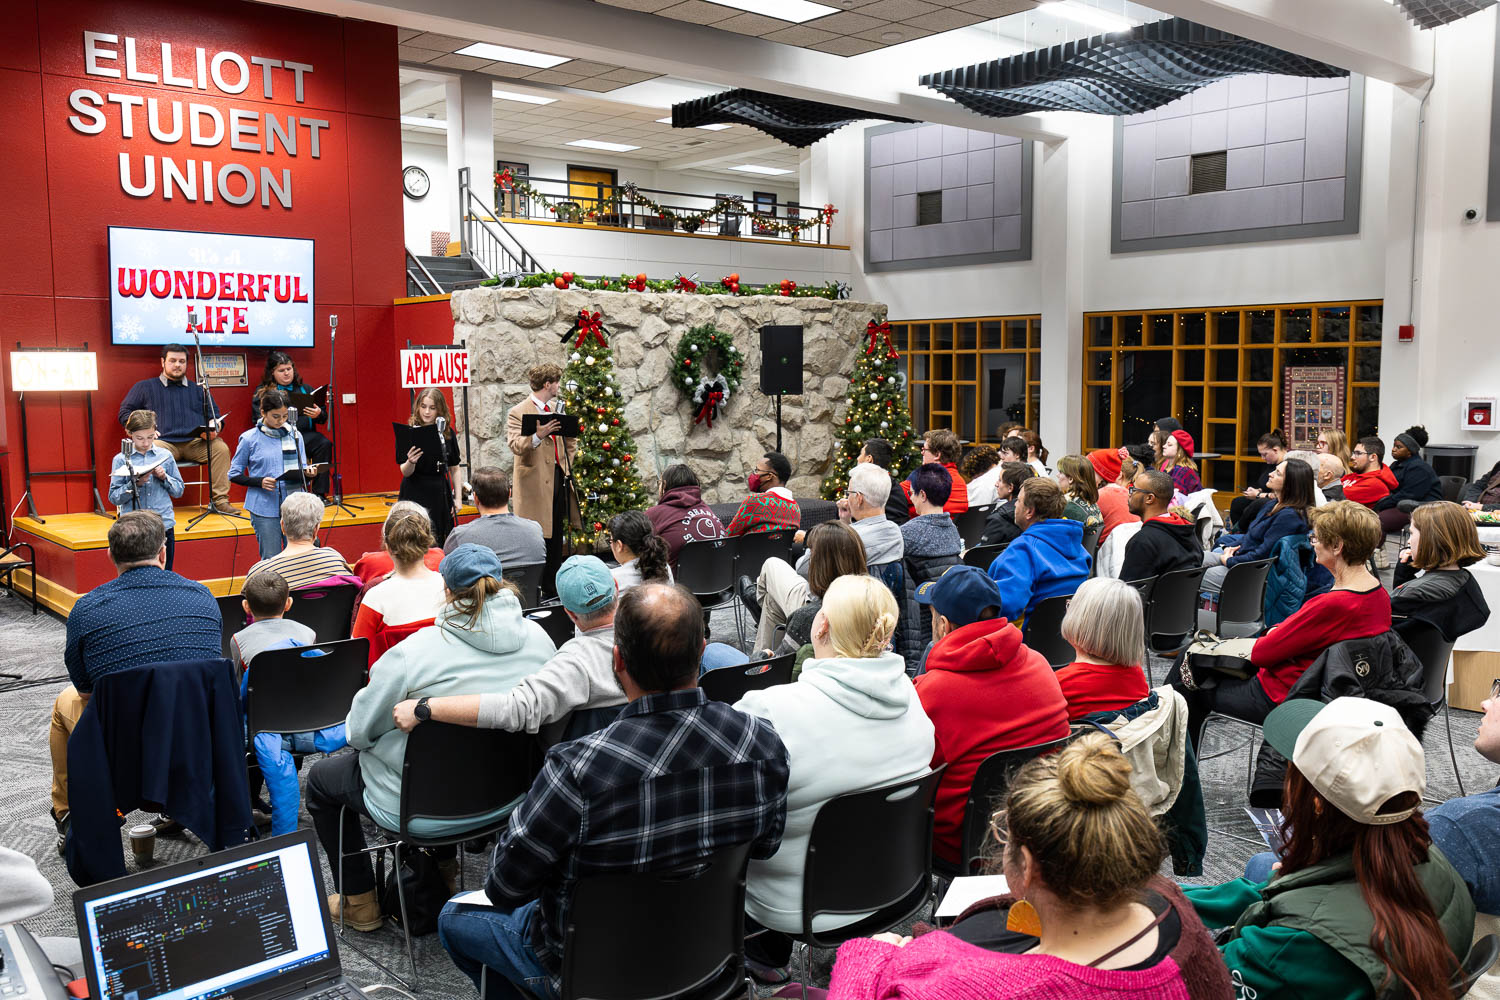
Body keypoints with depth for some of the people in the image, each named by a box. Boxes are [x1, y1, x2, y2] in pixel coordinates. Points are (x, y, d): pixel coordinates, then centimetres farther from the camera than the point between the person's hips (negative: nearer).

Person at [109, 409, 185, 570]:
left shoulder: (165, 455, 5)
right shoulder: (121, 460, 0)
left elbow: (179, 490, 9)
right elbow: (114, 497, -3)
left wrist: (164, 477, -8)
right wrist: (135, 483, -17)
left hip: (164, 526, 1)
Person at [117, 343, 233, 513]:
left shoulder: (198, 389, 28)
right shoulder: (144, 387, 22)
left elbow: (215, 414, 26)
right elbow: (125, 412, 18)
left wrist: (214, 427, 1)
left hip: (196, 442, 2)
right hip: (164, 441, -2)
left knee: (221, 448, -27)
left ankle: (219, 499, -26)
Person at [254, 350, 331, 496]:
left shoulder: (304, 389, 23)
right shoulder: (262, 392, 15)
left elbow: (324, 417, 19)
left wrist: (318, 414, -5)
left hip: (305, 434, 3)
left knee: (324, 444, -29)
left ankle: (319, 493, -26)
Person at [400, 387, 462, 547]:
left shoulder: (447, 433, 3)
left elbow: (454, 467, 11)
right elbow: (405, 472, -10)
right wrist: (411, 462, -32)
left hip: (440, 494, 3)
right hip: (415, 495, -3)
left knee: (440, 543, 4)